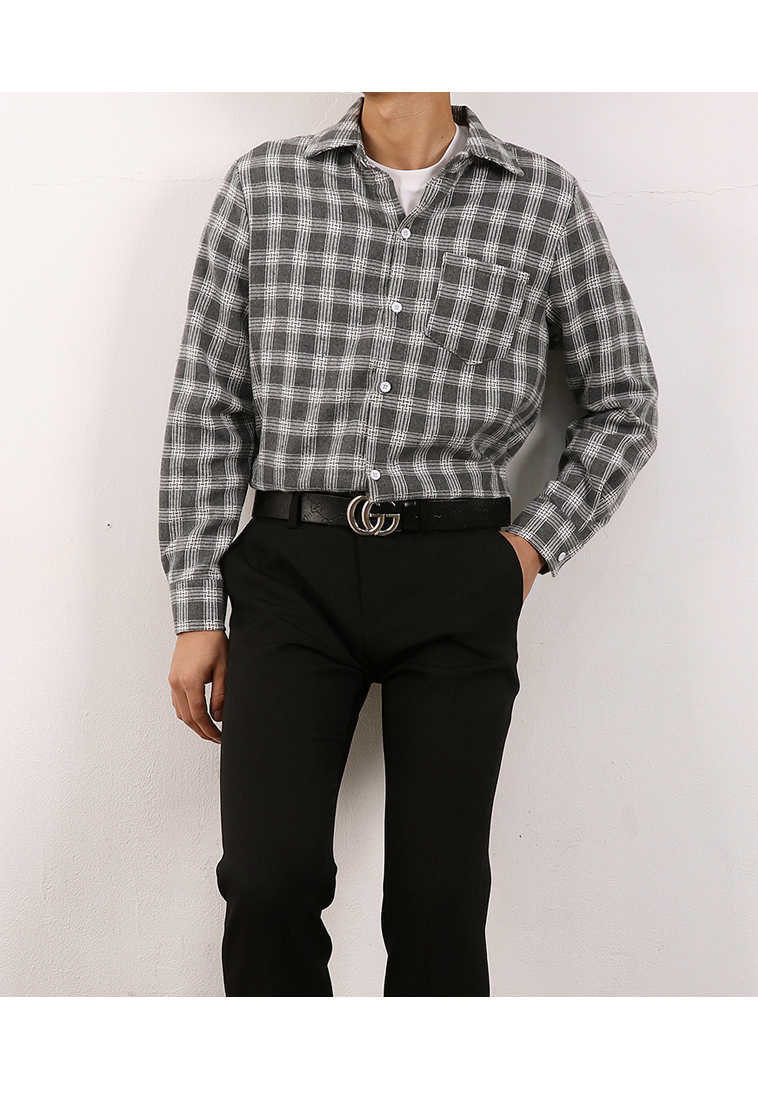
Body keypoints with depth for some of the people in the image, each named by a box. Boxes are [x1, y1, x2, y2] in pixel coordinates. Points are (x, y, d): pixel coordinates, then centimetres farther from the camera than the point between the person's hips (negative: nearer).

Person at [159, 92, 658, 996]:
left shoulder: (545, 199, 8)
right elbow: (205, 407, 7)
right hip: (292, 568, 0)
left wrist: (537, 544, 2)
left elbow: (623, 403, 15)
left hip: (458, 581, 0)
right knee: (269, 878, -12)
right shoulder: (263, 184, 9)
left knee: (439, 896, 0)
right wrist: (197, 614, 2)